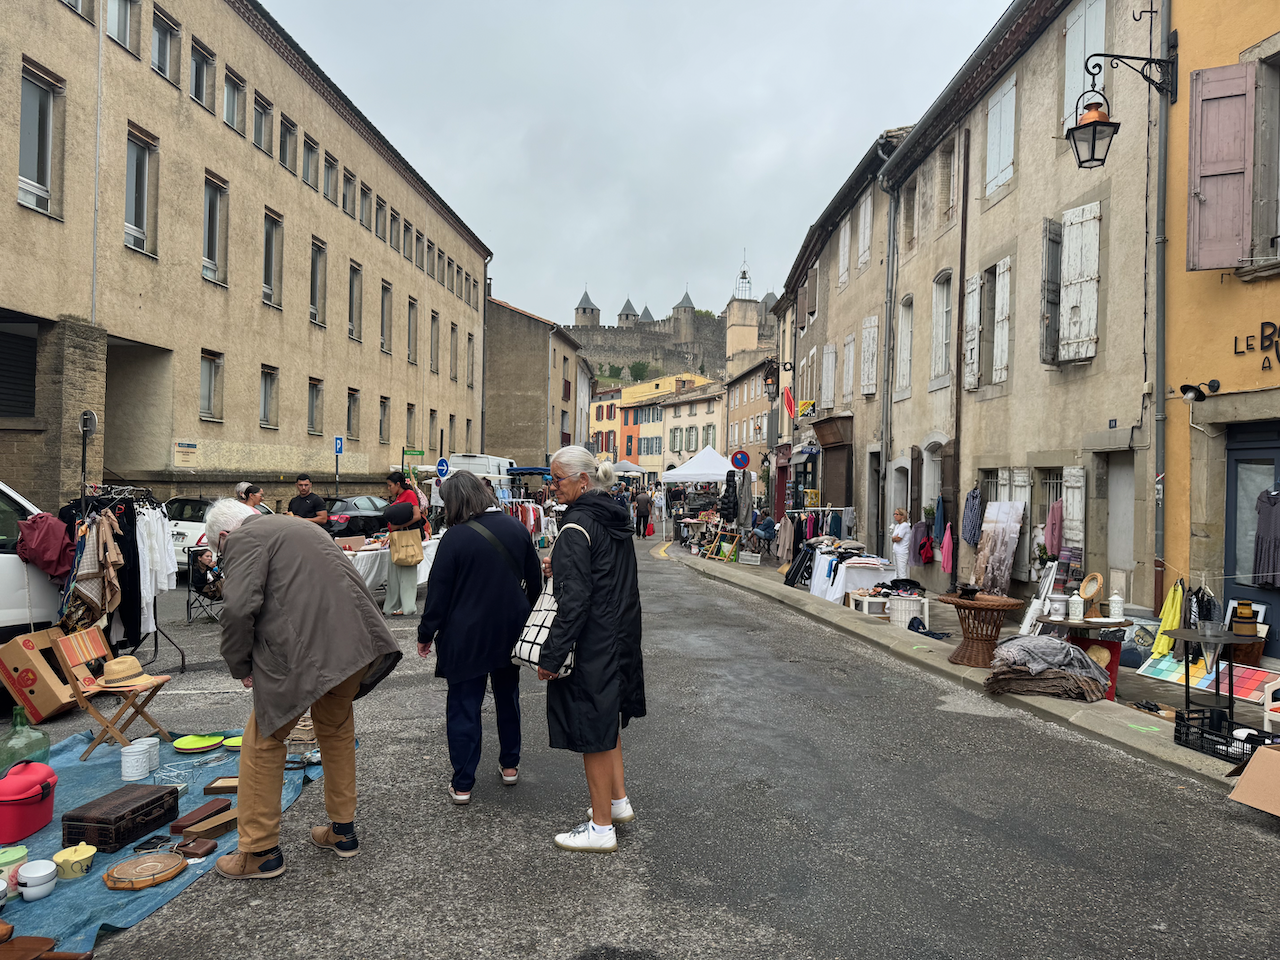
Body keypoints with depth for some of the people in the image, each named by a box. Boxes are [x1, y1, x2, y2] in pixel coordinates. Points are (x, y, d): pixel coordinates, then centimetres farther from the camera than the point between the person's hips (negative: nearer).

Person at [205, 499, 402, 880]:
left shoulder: (244, 540, 1)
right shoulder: (302, 528, 27)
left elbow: (239, 608, -15)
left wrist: (241, 666, 0)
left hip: (302, 654, -8)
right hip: (357, 643, 8)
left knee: (263, 742, 10)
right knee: (336, 730, 25)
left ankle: (260, 851, 19)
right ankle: (342, 831, 36)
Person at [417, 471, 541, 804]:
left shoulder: (455, 537, -16)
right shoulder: (515, 528, -1)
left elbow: (438, 592, -11)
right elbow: (534, 579, 8)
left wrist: (426, 633, 0)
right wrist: (527, 616, 23)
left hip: (467, 635, -5)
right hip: (510, 630, 5)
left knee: (463, 706, 5)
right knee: (507, 696, 21)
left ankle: (462, 784, 10)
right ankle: (510, 765, 33)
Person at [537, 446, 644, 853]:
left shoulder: (577, 527, -20)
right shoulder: (615, 518, 7)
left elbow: (575, 601, -24)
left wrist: (551, 656, -21)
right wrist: (562, 568, 15)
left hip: (591, 646, -9)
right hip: (621, 637, 9)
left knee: (591, 730, 2)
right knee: (607, 720, 23)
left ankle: (601, 828, 14)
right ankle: (618, 800, 34)